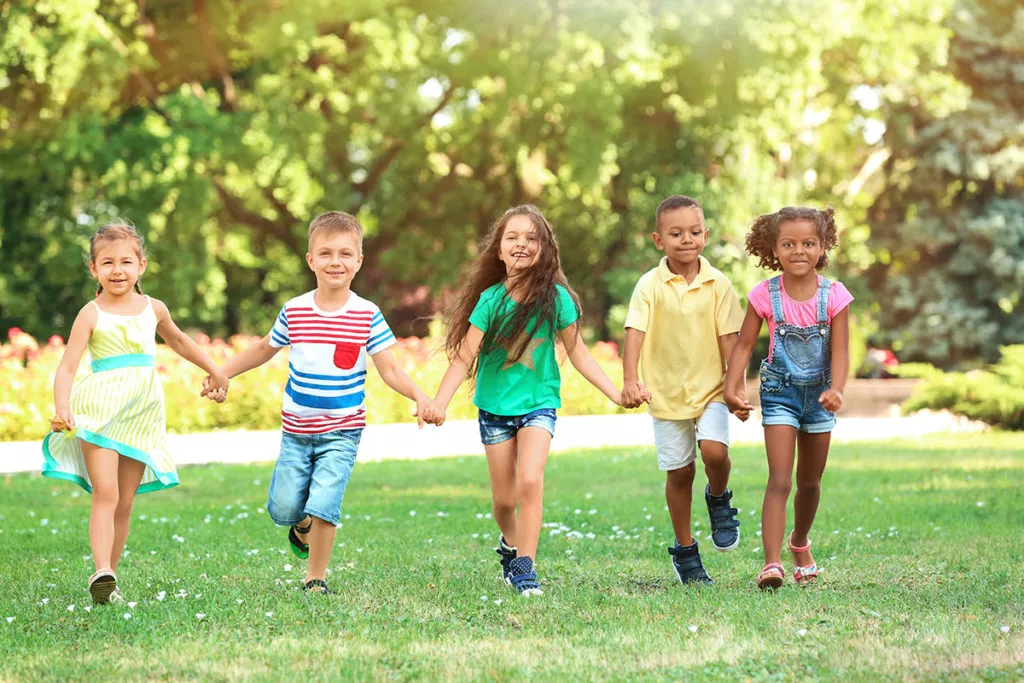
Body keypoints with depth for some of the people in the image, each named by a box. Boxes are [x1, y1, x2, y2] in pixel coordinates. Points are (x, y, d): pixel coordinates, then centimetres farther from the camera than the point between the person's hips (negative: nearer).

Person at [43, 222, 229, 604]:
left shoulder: (153, 309, 8)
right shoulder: (91, 315, -5)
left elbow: (177, 340, 29)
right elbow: (67, 366, -12)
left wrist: (214, 371, 39)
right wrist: (62, 409, -29)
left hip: (140, 416, 4)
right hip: (100, 411, -4)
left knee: (125, 504, 5)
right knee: (105, 494, -19)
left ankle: (109, 579, 10)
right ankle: (102, 573, -27)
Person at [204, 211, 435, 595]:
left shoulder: (367, 315, -8)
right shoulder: (293, 311, -2)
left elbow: (389, 369, -8)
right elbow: (264, 349, 15)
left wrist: (419, 396, -24)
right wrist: (220, 374, 14)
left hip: (342, 430, -2)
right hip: (296, 430, 3)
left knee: (323, 504, -14)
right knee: (283, 509, 3)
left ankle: (316, 578, 5)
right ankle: (303, 525, 39)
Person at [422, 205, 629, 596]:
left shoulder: (556, 297, -8)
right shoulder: (491, 299, -10)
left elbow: (577, 353, 1)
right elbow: (464, 356, -12)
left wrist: (615, 393, -3)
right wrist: (439, 403, -24)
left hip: (538, 403, -1)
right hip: (495, 405, 1)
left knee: (531, 481, -21)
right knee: (504, 498, 8)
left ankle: (524, 566, -12)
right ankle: (509, 544, 39)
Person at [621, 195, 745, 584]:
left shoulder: (717, 285, -3)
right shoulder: (650, 286, -7)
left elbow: (728, 337, -1)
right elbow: (635, 332, -15)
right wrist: (630, 380, -27)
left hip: (710, 388, 0)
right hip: (666, 392, 0)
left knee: (714, 450, -23)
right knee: (679, 472, 7)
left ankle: (719, 499, 12)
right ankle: (684, 549, 23)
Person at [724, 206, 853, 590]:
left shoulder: (834, 295, -10)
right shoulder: (765, 295, -11)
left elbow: (839, 350, -13)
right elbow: (744, 345, -6)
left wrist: (836, 390, -29)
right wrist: (732, 388, -18)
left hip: (818, 395, 2)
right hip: (780, 392, -2)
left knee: (810, 482, 17)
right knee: (779, 481, -14)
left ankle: (800, 544, 43)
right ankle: (772, 563, -22)